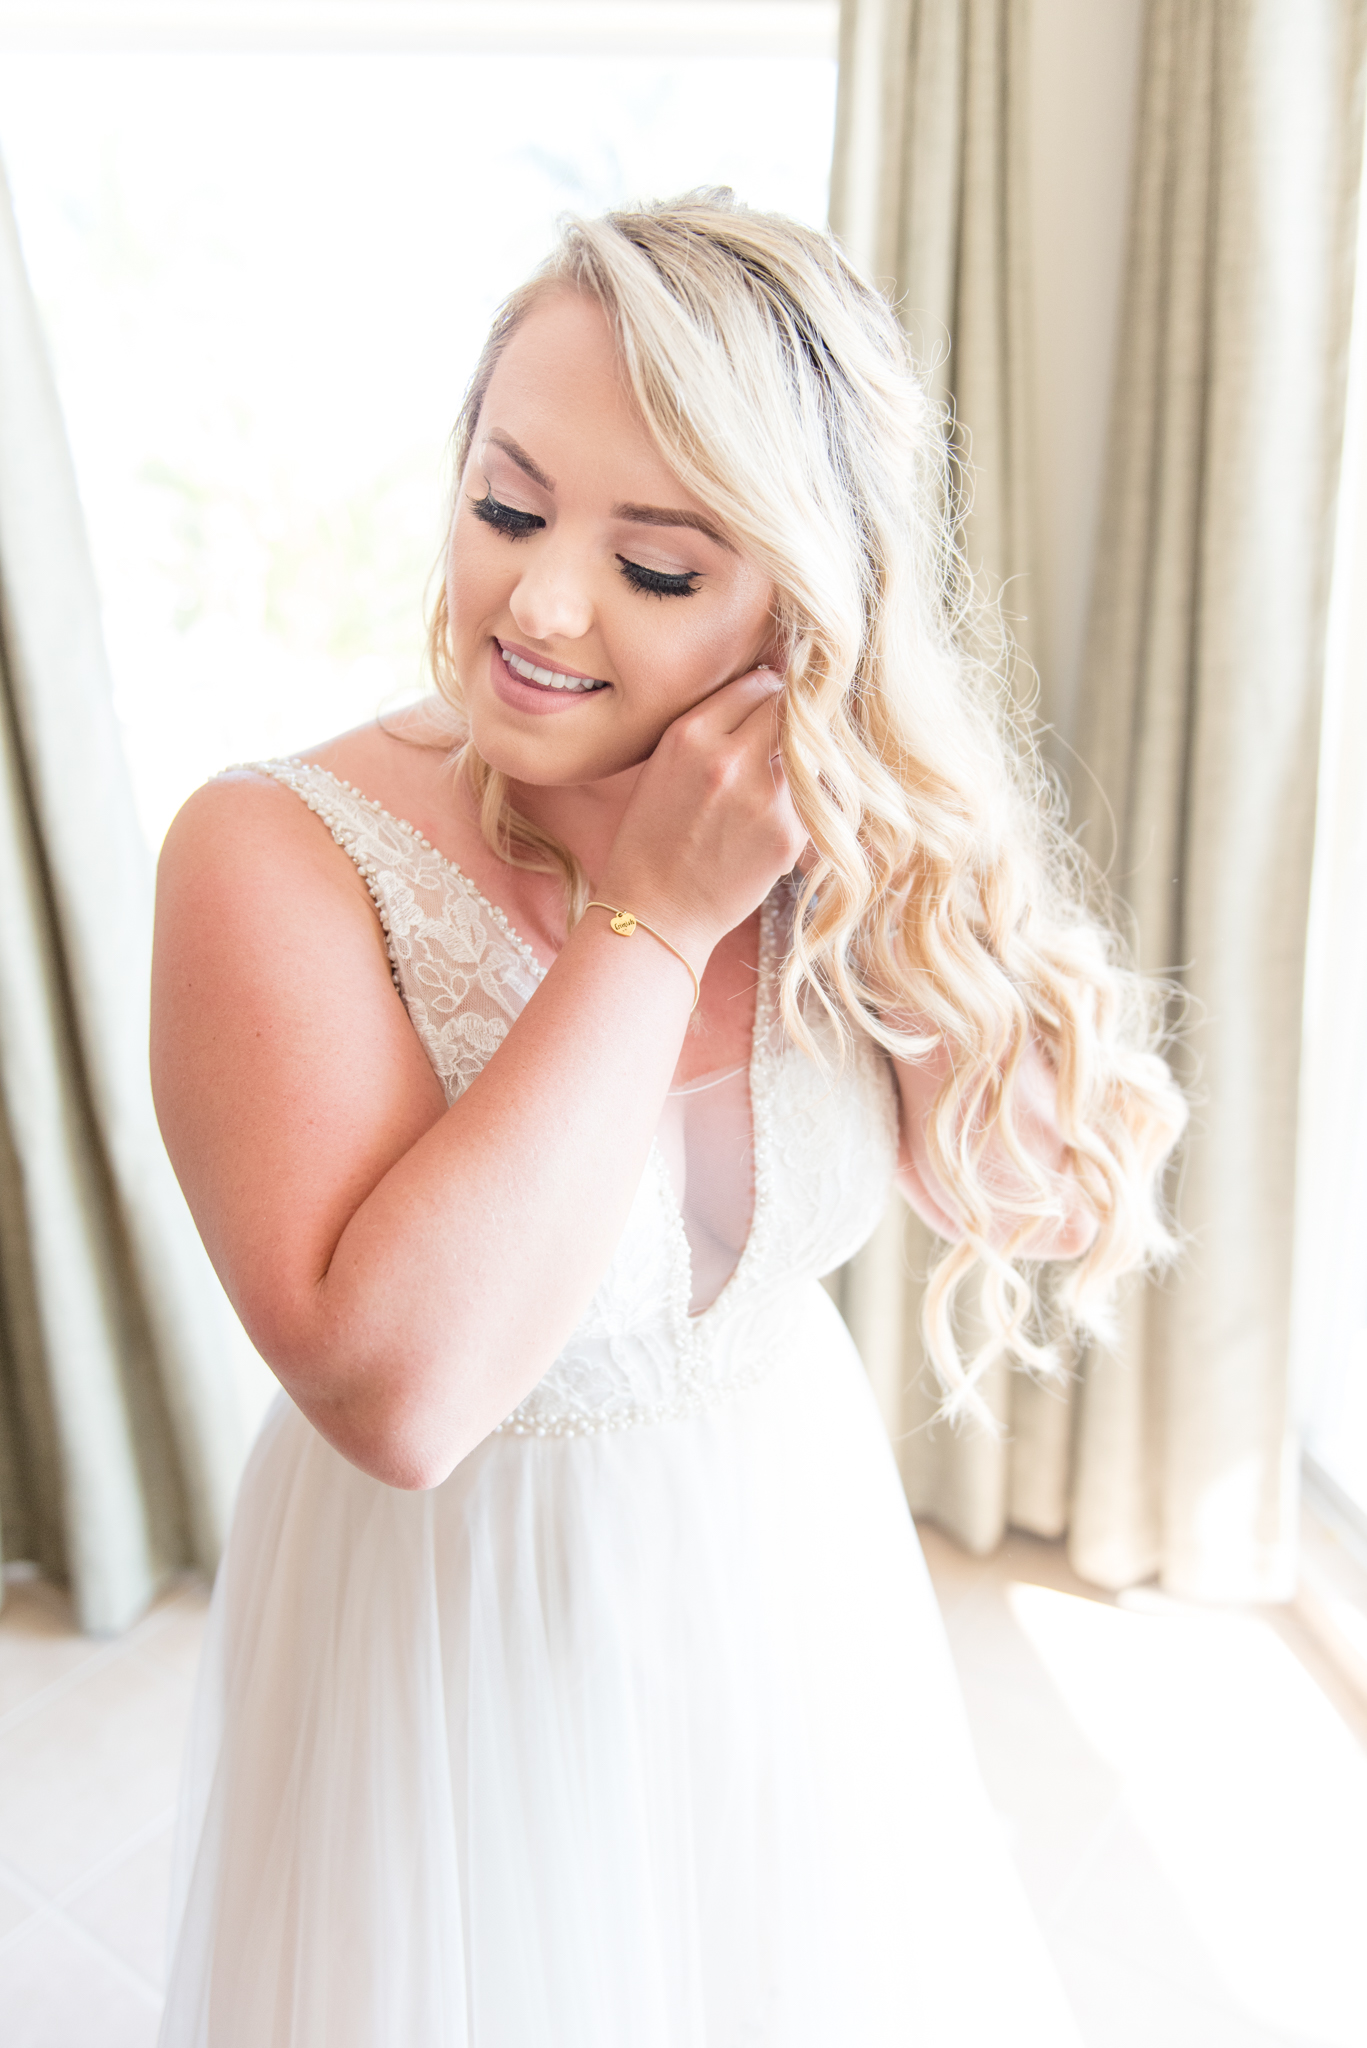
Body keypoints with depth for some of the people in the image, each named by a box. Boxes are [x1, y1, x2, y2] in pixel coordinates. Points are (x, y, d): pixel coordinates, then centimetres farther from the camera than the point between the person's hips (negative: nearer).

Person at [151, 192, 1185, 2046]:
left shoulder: (824, 841, -10)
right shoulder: (278, 852, -23)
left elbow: (1045, 1201, -11)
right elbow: (396, 1392, -31)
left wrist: (875, 848, -23)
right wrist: (654, 921, -30)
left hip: (795, 1559, 4)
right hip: (452, 1605, -3)